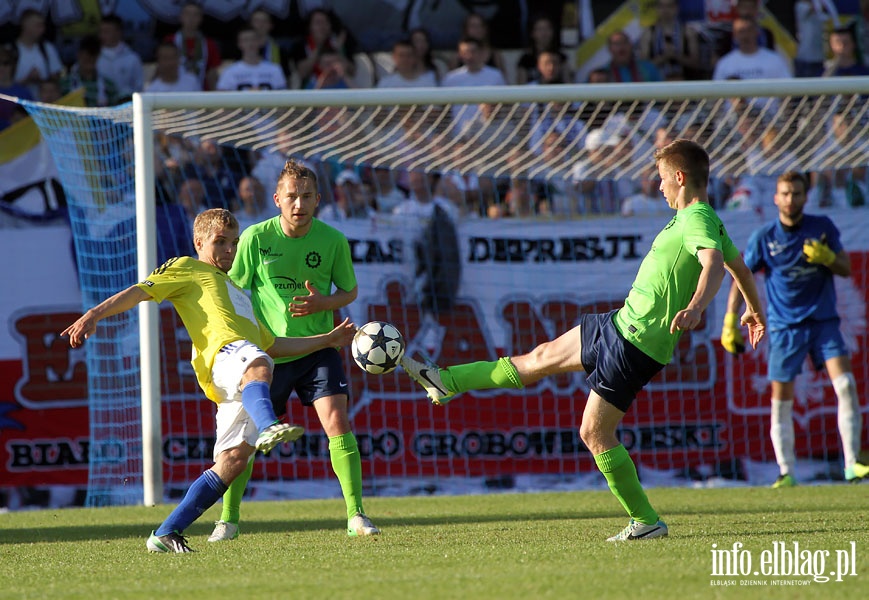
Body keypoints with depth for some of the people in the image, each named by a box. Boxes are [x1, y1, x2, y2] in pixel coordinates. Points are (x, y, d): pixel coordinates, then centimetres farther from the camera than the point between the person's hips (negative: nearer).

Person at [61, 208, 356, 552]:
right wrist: (94, 315, -7)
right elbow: (142, 291, 9)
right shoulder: (188, 269, 23)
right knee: (257, 366, -42)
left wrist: (328, 340, 44)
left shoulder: (235, 292, 44)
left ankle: (165, 535, -5)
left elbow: (272, 346, 46)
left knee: (233, 460, -8)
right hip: (225, 352, -7)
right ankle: (268, 428, -77)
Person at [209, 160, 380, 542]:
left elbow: (350, 290, 7)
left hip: (318, 347, 0)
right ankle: (228, 519, 19)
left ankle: (356, 515, -10)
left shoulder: (333, 241, -7)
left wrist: (323, 303, -15)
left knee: (337, 423, -14)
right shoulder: (255, 238, -9)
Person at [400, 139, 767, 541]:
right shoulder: (703, 220, 10)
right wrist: (755, 310, 43)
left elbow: (714, 262, -40)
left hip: (635, 343, -10)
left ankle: (646, 521, 2)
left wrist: (695, 307, -59)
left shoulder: (697, 220, -20)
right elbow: (739, 265, 25)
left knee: (595, 433, -6)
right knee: (542, 357, 20)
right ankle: (447, 382, 31)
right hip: (622, 324, 10)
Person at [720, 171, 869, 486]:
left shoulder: (822, 227, 1)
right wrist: (730, 323, -3)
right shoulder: (763, 238, -3)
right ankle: (786, 472, 6)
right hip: (785, 327, -1)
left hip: (823, 321, 1)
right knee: (781, 401, -3)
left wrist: (827, 257, -18)